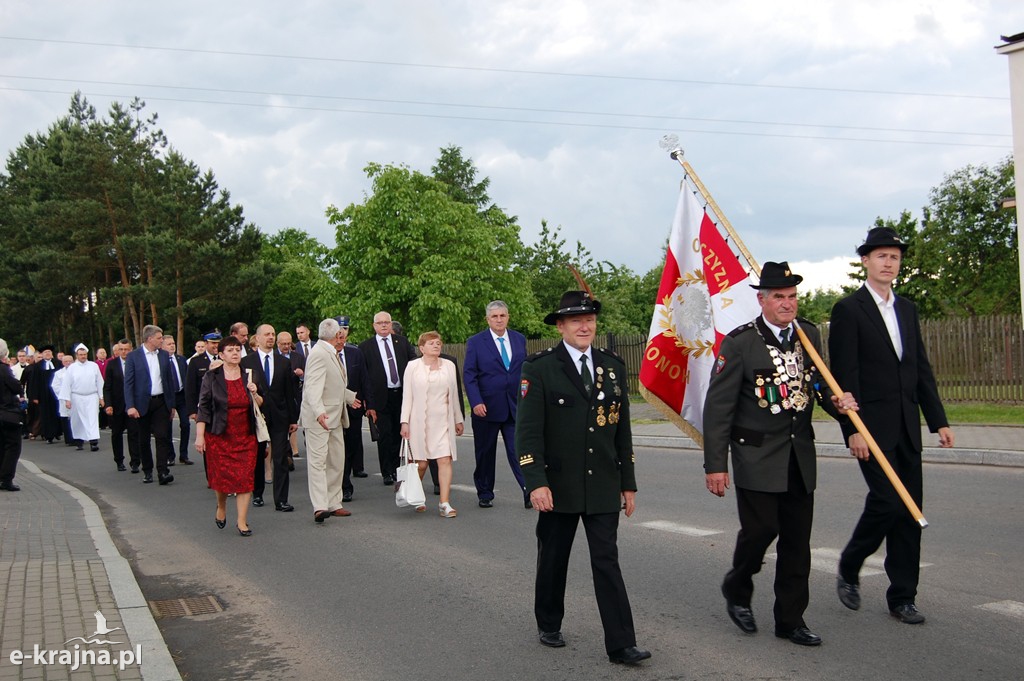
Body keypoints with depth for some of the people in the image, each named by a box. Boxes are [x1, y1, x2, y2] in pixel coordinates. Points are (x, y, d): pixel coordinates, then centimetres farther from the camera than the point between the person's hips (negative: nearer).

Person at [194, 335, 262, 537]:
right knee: (221, 475, 4)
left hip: (245, 436, 2)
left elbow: (261, 405, 12)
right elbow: (203, 407, -3)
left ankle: (242, 521, 1)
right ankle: (221, 508, 34)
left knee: (245, 478, -4)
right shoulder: (212, 377, -1)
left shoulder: (249, 376, 6)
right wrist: (199, 436, -9)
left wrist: (255, 394, -10)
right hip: (219, 436, -1)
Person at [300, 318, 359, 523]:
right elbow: (313, 387, -28)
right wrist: (319, 411, -41)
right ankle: (319, 507, -13)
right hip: (319, 418, -10)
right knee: (318, 462, -10)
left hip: (335, 417, 10)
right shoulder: (319, 354, -17)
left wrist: (350, 397, 41)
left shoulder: (331, 353, 15)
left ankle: (333, 503, 20)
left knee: (337, 461, 12)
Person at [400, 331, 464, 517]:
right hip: (419, 421, -2)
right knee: (421, 463, 3)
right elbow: (407, 396, 1)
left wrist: (458, 420, 17)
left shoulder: (449, 366, 10)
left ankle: (445, 503, -9)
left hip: (443, 421, 2)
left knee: (445, 460, -9)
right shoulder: (413, 366, 2)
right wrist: (405, 422, -5)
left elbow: (454, 395, 15)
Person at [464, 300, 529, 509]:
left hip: (515, 407, 2)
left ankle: (530, 493, -4)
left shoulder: (520, 339, 9)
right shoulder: (475, 342, -1)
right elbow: (470, 376, -4)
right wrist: (476, 402, -16)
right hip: (486, 407, -1)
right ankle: (485, 495, 22)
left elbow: (525, 370, 13)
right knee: (485, 454, 9)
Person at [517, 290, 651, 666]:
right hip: (558, 486, -2)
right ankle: (549, 625, 33)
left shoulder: (612, 367, 6)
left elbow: (623, 431, 10)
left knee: (607, 562, 0)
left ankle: (621, 644, 3)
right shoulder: (540, 368, -7)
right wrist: (536, 483, -19)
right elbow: (527, 430, -11)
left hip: (603, 488, 2)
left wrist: (628, 483, 10)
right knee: (553, 560, 13)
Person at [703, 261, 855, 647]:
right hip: (757, 456, -5)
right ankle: (737, 590, 24)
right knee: (760, 529, -6)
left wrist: (837, 402, -4)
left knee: (797, 540, 8)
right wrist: (715, 464, -13)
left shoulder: (809, 335, 6)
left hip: (800, 456, 5)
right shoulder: (739, 343, -11)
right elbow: (718, 407, -11)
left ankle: (790, 620, 21)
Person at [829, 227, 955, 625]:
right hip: (872, 426, -7)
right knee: (886, 501, -12)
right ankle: (849, 568, 14)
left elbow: (921, 369, 16)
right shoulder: (848, 310, -6)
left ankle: (902, 597, 16)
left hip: (906, 428, 7)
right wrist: (852, 430, -17)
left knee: (909, 510, 7)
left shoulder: (907, 310, 15)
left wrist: (938, 421, 10)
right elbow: (845, 375, -11)